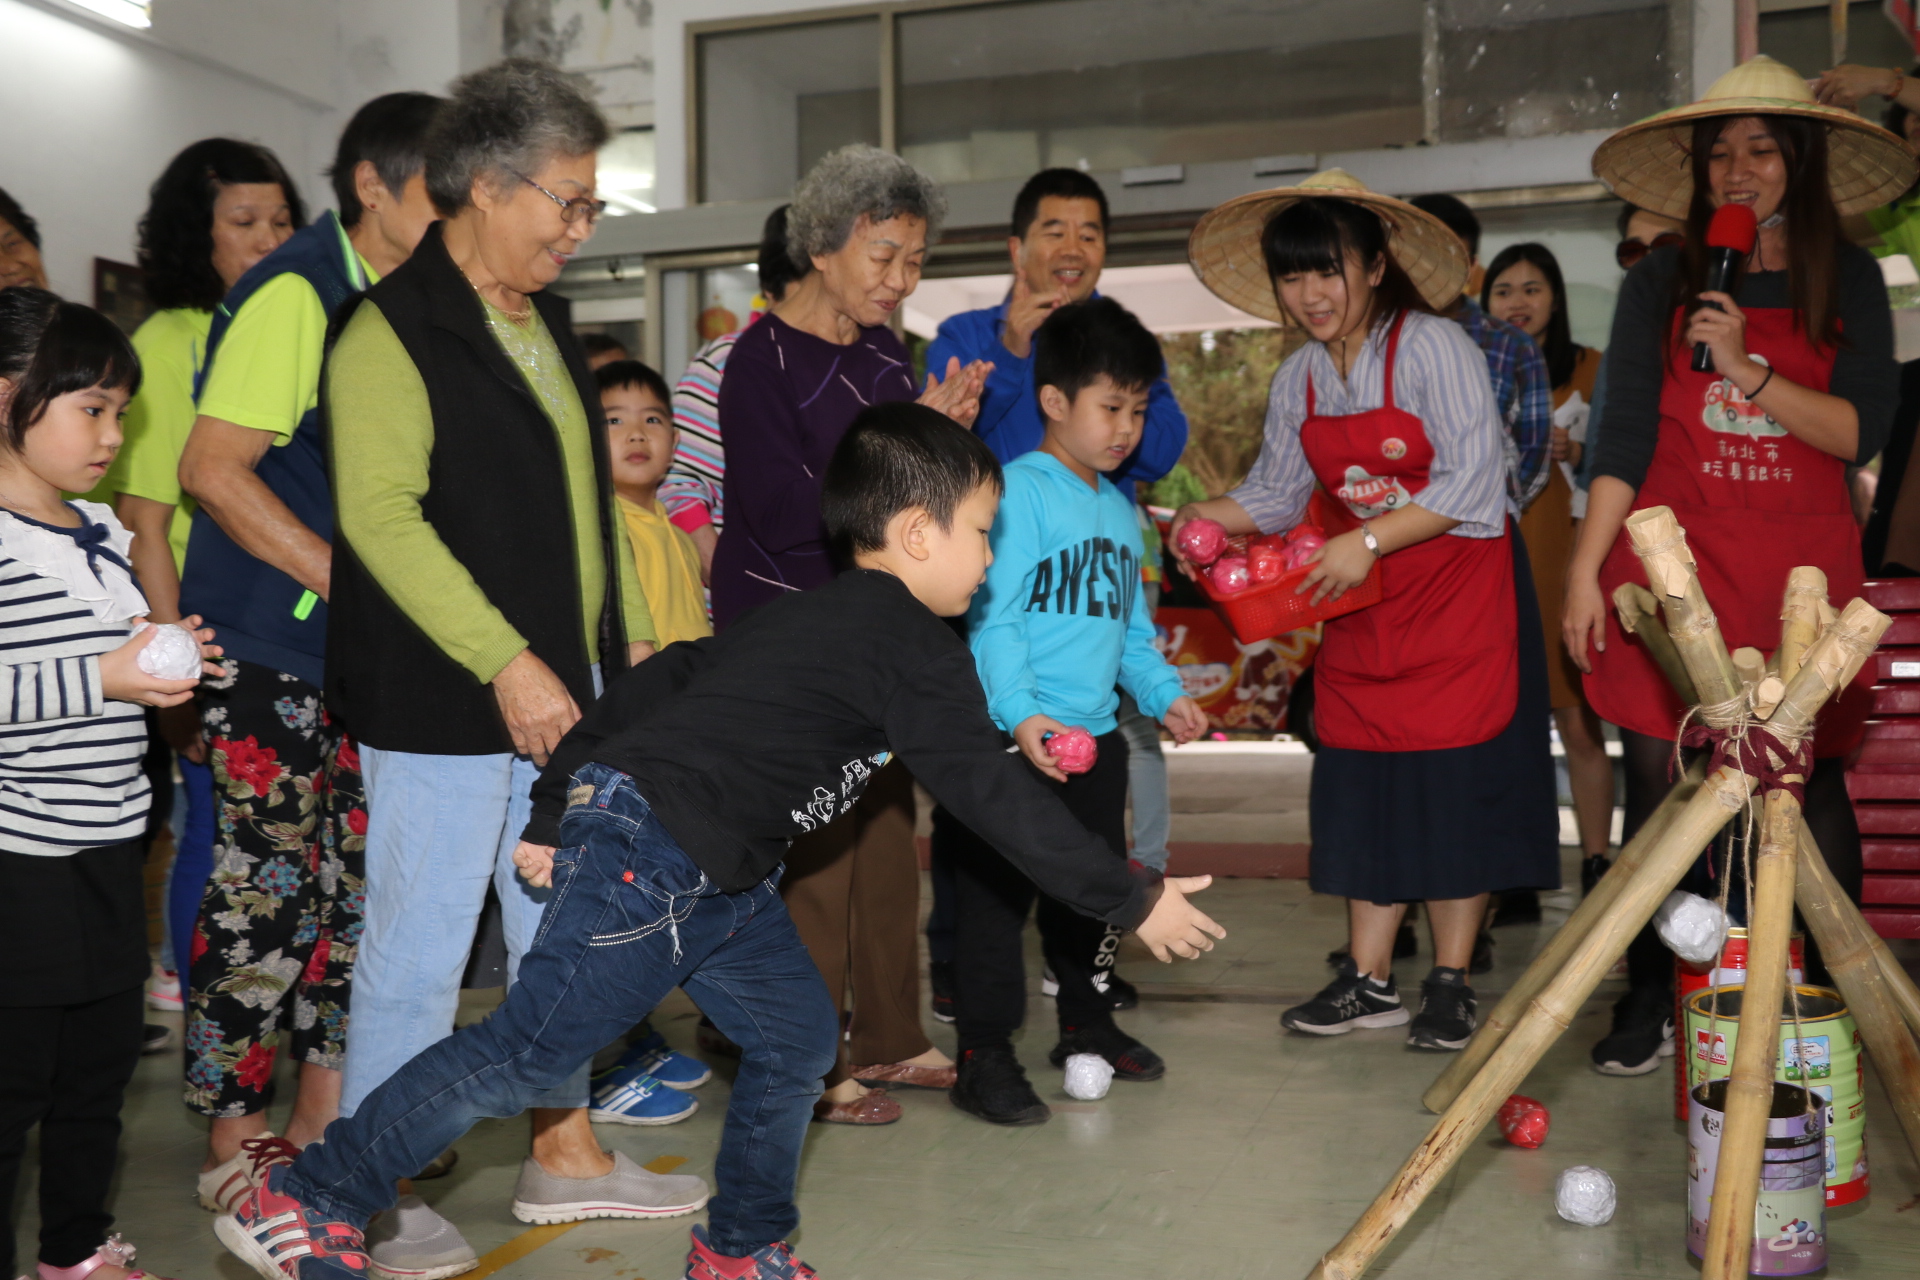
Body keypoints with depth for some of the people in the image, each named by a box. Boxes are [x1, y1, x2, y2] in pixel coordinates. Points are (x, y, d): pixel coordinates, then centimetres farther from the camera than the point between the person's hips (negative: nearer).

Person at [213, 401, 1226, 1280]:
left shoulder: (808, 618, 16)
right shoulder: (915, 647, -12)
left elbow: (659, 679, 16)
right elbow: (993, 797, -13)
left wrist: (554, 813, 18)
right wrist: (1133, 901, -6)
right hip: (650, 856, -10)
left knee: (795, 1037, 14)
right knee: (524, 1054, -4)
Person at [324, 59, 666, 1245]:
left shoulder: (546, 321, 15)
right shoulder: (392, 331, -12)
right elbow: (380, 515, -21)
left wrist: (633, 633, 14)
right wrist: (505, 665, -23)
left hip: (568, 686, 9)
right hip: (445, 703, -8)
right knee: (420, 950, 1)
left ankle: (566, 1150, 30)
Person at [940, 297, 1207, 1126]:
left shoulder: (1119, 510, 16)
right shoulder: (1018, 490, -11)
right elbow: (991, 617, -18)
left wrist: (1163, 693, 12)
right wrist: (1019, 715, -28)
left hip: (1096, 736, 9)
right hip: (1017, 739, -8)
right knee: (998, 893, -3)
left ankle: (1087, 1023, 36)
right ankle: (984, 1055, 6)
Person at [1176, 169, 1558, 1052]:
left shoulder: (1435, 348, -14)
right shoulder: (1298, 381, 5)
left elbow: (1472, 483, -20)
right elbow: (1277, 492, 11)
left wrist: (1370, 540, -27)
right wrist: (1206, 517, -7)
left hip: (1461, 586, -5)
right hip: (1364, 596, 6)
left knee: (1455, 774, -3)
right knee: (1363, 775, 4)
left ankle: (1450, 982, 8)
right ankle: (1370, 978, 12)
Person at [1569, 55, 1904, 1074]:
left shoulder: (1847, 280, 8)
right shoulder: (1661, 283, 6)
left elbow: (1862, 432, -2)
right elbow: (1624, 438, 1)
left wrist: (1746, 370, -14)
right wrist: (1584, 570, -6)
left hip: (1801, 570, 0)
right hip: (1673, 565, 0)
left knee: (1808, 784, 1)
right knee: (1659, 783, -1)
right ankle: (1648, 1000, 9)